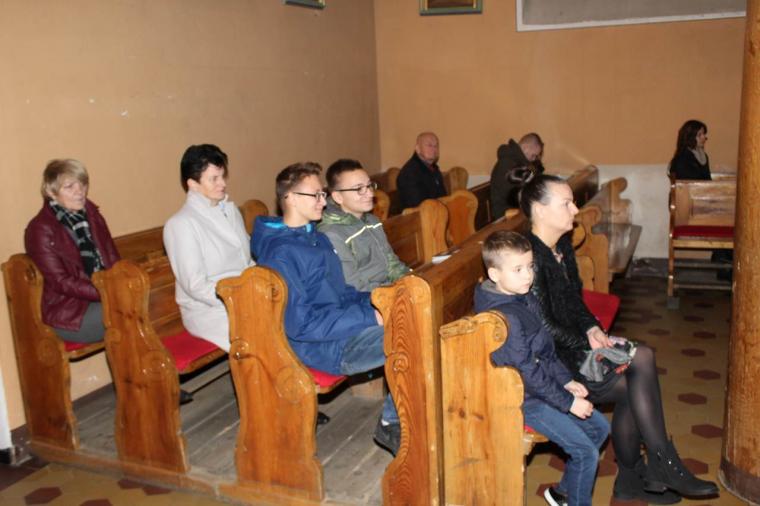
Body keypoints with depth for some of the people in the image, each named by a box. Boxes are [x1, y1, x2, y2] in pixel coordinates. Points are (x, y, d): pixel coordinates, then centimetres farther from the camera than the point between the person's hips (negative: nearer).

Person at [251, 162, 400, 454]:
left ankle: (394, 420, 3)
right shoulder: (280, 253, -17)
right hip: (324, 348, -9)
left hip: (343, 323, 9)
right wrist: (368, 317, -21)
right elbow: (299, 323, -22)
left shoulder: (315, 236, 13)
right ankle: (392, 423, 1)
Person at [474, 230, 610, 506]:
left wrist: (566, 381, 6)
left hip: (545, 386, 10)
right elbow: (528, 373, -25)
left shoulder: (525, 299, 2)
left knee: (599, 427, 16)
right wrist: (568, 402, -18)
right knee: (585, 451, -7)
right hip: (524, 399, -10)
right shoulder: (505, 317, -28)